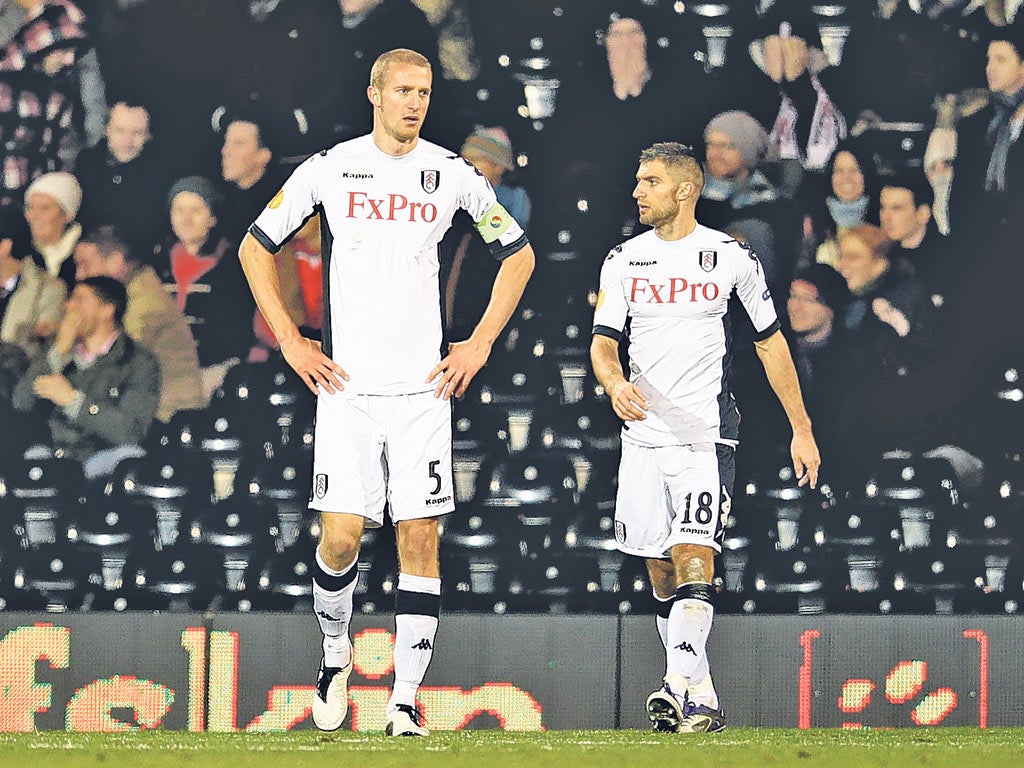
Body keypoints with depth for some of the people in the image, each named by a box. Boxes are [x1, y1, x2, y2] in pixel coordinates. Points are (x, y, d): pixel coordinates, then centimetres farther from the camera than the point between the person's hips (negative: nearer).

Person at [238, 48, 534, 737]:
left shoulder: (452, 174, 4)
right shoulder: (330, 169, 1)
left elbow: (519, 255, 17)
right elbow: (255, 249, 10)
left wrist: (479, 345, 8)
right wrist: (291, 343, 3)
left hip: (424, 386, 1)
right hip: (348, 385, -1)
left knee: (420, 536, -4)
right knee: (342, 536, -9)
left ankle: (406, 701, -1)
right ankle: (335, 654, 20)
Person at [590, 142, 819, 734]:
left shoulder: (732, 257, 1)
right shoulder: (624, 261, 8)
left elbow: (771, 343, 8)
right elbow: (603, 341, 4)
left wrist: (801, 429, 8)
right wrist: (615, 382, -21)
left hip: (707, 436, -4)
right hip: (644, 435, 4)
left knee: (694, 558, -18)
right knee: (663, 574, 5)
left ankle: (680, 689, -26)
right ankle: (701, 700, 12)